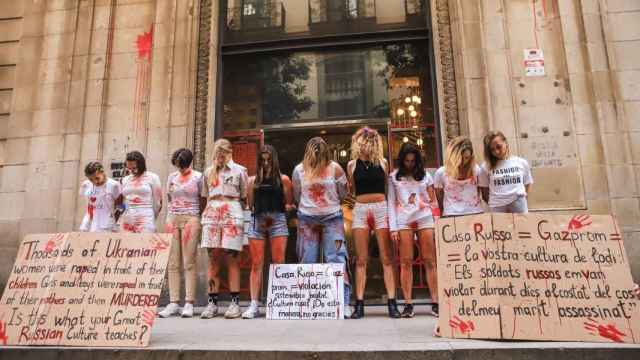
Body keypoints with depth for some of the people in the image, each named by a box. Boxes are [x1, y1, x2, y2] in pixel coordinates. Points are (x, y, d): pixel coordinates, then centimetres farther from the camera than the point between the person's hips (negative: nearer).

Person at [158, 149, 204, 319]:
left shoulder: (198, 177, 4)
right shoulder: (172, 177, 15)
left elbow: (203, 201, 6)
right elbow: (169, 201, 18)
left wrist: (196, 221, -1)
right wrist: (168, 220, 6)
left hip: (191, 219, -4)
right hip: (173, 219, 4)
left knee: (189, 263, -5)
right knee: (172, 264, 1)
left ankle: (189, 303, -2)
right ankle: (173, 303, 5)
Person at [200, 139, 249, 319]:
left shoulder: (239, 170, 9)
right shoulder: (208, 172, 19)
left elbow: (244, 197, 9)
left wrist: (240, 214, 2)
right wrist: (207, 212, 12)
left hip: (232, 215, -3)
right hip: (212, 215, 3)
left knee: (232, 258, -5)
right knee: (213, 259, 0)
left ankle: (235, 303, -1)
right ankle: (212, 302, 4)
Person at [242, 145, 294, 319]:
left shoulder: (283, 179, 10)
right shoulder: (253, 180, 16)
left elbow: (289, 204, 11)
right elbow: (249, 205, 16)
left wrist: (287, 207, -6)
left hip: (277, 220, -2)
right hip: (257, 221, 2)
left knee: (279, 263, -5)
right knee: (256, 264, 0)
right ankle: (254, 305, 3)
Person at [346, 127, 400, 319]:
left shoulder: (382, 163, 7)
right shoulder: (352, 165, 9)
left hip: (381, 208, 0)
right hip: (360, 210, 1)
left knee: (386, 258, -2)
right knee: (361, 260, 0)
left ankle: (392, 303, 0)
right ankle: (359, 304, 3)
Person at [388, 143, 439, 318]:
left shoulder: (425, 175, 12)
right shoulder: (394, 177, 9)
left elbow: (433, 201, 14)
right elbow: (391, 203, 5)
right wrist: (393, 228, -3)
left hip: (424, 219, 1)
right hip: (403, 221, -1)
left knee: (430, 261, -1)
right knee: (406, 262, -2)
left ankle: (435, 302, 3)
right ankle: (408, 304, 1)